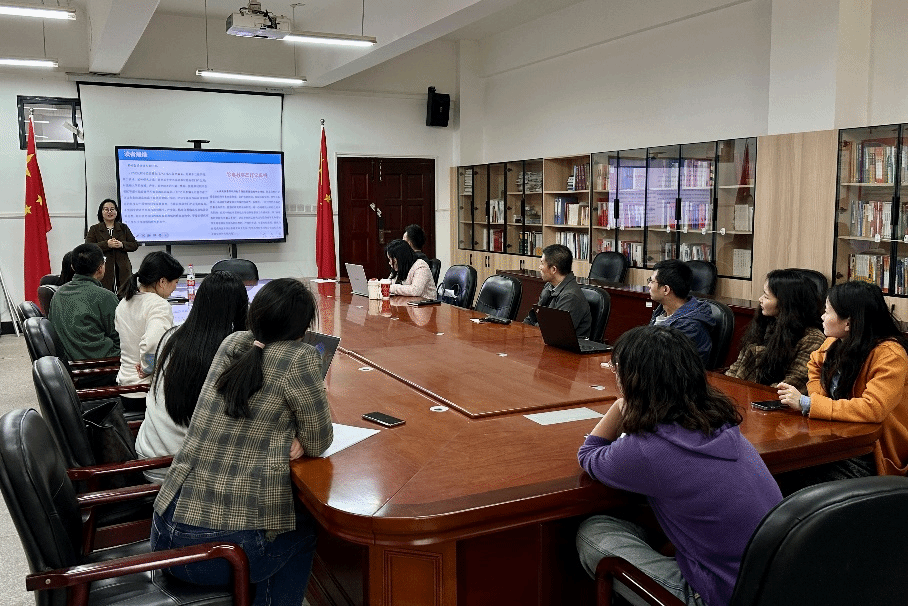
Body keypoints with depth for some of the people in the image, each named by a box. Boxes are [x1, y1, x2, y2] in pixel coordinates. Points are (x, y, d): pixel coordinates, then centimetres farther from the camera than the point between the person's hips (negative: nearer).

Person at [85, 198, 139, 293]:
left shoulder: (123, 227, 17)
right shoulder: (94, 229, 11)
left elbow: (134, 244, 11)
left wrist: (122, 244, -8)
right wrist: (106, 244, -14)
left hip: (122, 271, 2)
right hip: (103, 271, -2)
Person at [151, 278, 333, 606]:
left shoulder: (232, 343, 5)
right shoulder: (299, 358, -14)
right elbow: (318, 444, -4)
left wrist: (285, 439, 4)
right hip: (229, 544, -6)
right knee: (305, 526, 24)